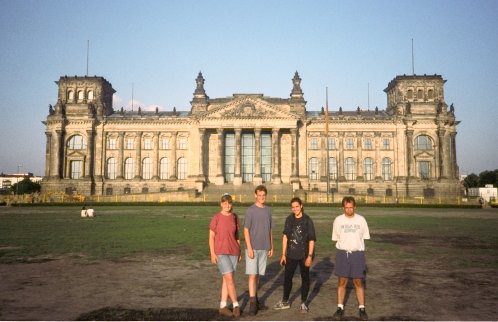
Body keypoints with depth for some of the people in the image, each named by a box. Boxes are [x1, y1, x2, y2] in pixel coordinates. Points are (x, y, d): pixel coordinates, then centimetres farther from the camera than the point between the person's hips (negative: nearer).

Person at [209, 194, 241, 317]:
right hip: (220, 252, -4)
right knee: (229, 278, -11)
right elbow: (211, 236, -7)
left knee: (226, 279, 8)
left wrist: (239, 251, 9)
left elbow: (236, 234, 11)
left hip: (233, 252, 4)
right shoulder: (216, 218, -9)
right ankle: (236, 305, 4)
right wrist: (212, 254, -12)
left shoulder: (234, 217, 4)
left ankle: (222, 307, 17)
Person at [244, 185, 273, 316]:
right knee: (252, 275, -7)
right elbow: (246, 230, -10)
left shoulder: (268, 210, 9)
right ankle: (252, 303, -3)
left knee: (258, 274, 12)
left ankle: (254, 299, 25)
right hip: (253, 248, -5)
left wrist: (271, 247, 13)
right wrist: (249, 248, -15)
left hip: (264, 248, 5)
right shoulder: (250, 210, -8)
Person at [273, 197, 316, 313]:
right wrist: (283, 254, 3)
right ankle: (285, 302, 27)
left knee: (305, 278, 10)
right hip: (291, 255, 3)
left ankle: (304, 303, 24)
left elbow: (312, 240, -9)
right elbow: (285, 237, 5)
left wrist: (310, 256, -14)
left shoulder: (307, 220, -9)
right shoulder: (289, 220, 1)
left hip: (304, 255, -3)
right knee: (287, 277, 10)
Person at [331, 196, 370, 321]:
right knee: (342, 282, 5)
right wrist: (342, 251, 4)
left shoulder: (361, 220, 0)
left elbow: (364, 238, 7)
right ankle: (340, 308, 16)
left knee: (358, 282, 5)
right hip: (342, 253, 0)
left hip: (357, 253, 0)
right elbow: (336, 238, 7)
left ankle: (362, 309, 16)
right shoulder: (338, 220, 0)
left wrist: (358, 251, 5)